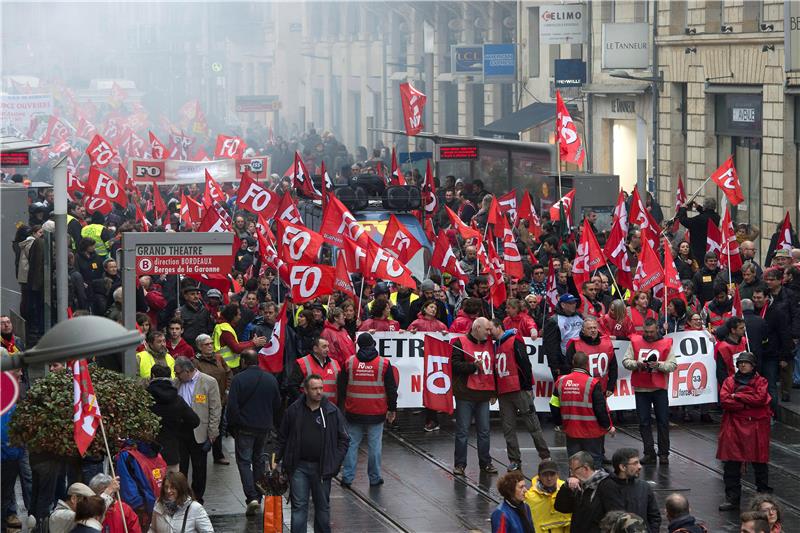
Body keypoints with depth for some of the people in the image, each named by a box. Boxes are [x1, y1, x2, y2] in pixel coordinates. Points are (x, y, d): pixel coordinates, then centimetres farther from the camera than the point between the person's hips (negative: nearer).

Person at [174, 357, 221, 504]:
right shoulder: (176, 383, 7)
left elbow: (215, 410, -5)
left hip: (199, 434, -3)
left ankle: (197, 498, 18)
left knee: (199, 469, 7)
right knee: (180, 468, 3)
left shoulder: (209, 382, -6)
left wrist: (212, 434, -8)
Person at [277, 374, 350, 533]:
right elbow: (282, 438, 10)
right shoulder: (294, 410, 0)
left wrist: (335, 461, -4)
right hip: (298, 466, 0)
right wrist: (277, 459, 3)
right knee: (299, 505, -1)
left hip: (322, 468, 0)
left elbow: (344, 439, 4)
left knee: (323, 506, 11)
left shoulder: (332, 411, -1)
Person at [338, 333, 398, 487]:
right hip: (376, 413, -1)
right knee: (374, 445, 5)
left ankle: (347, 477, 4)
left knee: (352, 444, 7)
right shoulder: (384, 364, -4)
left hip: (354, 412, 1)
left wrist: (341, 407, 17)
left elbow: (341, 388, 7)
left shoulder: (349, 363, 0)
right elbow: (392, 389, 1)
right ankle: (374, 478, 8)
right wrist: (392, 409, 10)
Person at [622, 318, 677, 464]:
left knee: (663, 422, 1)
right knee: (644, 422, 3)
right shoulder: (635, 342, 5)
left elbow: (673, 365, -3)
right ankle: (649, 453, 9)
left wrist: (659, 365, -20)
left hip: (659, 388, -1)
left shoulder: (666, 343, 1)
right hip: (640, 389, 1)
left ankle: (663, 454, 8)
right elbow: (625, 361, 3)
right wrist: (636, 364, -17)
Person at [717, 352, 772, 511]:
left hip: (756, 428, -1)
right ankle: (732, 499, 6)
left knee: (760, 462, 5)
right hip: (734, 427, 1)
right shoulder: (730, 381, 8)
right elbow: (724, 400, -7)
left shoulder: (760, 381, 4)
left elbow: (760, 398, -14)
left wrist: (737, 396, -11)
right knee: (731, 465, 0)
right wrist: (747, 404, -13)